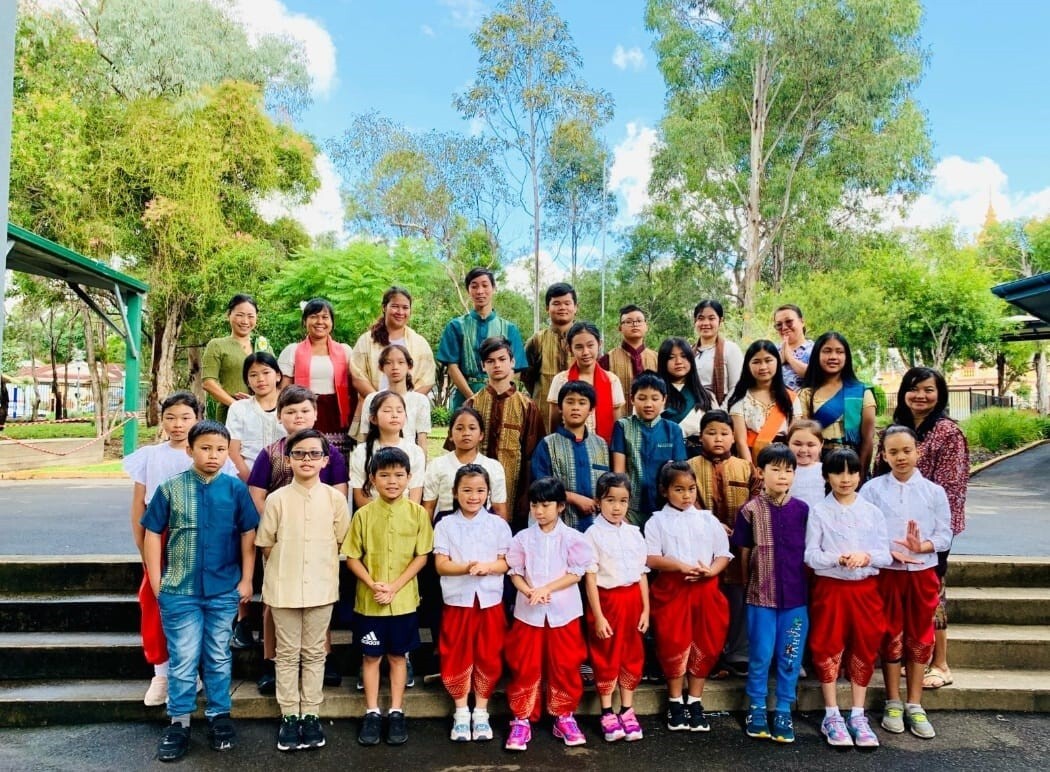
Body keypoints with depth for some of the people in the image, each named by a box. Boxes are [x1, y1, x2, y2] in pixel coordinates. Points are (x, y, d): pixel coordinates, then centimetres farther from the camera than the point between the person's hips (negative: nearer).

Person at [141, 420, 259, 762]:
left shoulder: (236, 489, -4)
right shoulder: (170, 488, -5)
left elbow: (248, 535, 1)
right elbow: (153, 534, 1)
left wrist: (246, 580, 0)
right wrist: (156, 581, -1)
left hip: (224, 590, 1)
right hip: (179, 591, -1)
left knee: (219, 657, 14)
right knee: (182, 659, 7)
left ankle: (219, 715, 29)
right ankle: (179, 722, 22)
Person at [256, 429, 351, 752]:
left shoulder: (335, 498, -4)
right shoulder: (277, 499, -6)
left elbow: (341, 542, 5)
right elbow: (266, 545, 1)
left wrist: (321, 564, 2)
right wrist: (286, 567, 0)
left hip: (321, 587, 1)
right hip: (284, 588, -1)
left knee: (314, 653, 11)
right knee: (288, 653, 10)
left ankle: (310, 715, 22)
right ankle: (289, 716, 20)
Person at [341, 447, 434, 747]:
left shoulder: (417, 513, -6)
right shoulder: (363, 514, -5)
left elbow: (421, 556, -4)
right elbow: (352, 557, -2)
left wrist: (394, 587, -14)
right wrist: (373, 584, -16)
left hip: (404, 600, 0)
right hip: (368, 601, 0)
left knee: (398, 656, 12)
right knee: (372, 656, 11)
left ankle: (396, 713, 24)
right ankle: (372, 713, 24)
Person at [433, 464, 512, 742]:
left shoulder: (498, 524, 2)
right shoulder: (445, 525, 0)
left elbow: (505, 563, 1)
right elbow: (440, 564, -5)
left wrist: (487, 567, -20)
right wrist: (466, 567, -23)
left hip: (490, 600, 1)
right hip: (458, 600, 0)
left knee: (488, 657, 6)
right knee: (457, 657, 4)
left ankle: (481, 713, 21)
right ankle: (461, 713, 20)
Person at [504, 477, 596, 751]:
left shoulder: (572, 538, -4)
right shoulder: (523, 538, 1)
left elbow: (576, 573, -7)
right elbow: (515, 573, 2)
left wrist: (546, 589, -16)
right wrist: (529, 592, -17)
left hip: (563, 611, -1)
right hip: (528, 612, 1)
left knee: (564, 666, 7)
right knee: (525, 667, 4)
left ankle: (564, 716, 23)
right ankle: (521, 719, 15)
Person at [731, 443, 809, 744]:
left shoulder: (803, 510, -1)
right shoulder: (750, 510, -5)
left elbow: (810, 552, 5)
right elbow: (744, 554, 3)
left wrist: (809, 586, 3)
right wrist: (748, 586, 6)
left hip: (796, 596, 1)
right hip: (761, 595, -1)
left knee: (790, 657, 9)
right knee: (760, 655, 8)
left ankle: (783, 711, 23)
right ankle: (756, 708, 24)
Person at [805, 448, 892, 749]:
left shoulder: (872, 512, 3)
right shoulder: (818, 512, -4)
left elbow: (885, 555, 1)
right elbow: (810, 555, -9)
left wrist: (867, 556, -20)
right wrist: (839, 559, -25)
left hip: (865, 589, 3)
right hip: (830, 588, -2)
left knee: (864, 649, 8)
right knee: (829, 649, 2)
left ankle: (858, 716, 21)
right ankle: (832, 717, 15)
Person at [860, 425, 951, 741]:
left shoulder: (934, 491, 1)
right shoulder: (872, 489, -3)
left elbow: (945, 534, -1)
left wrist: (921, 547, -20)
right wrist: (889, 552, -20)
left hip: (923, 572, 1)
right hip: (886, 572, -1)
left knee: (919, 638, 10)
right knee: (891, 637, 8)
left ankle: (914, 706, 22)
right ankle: (893, 704, 21)